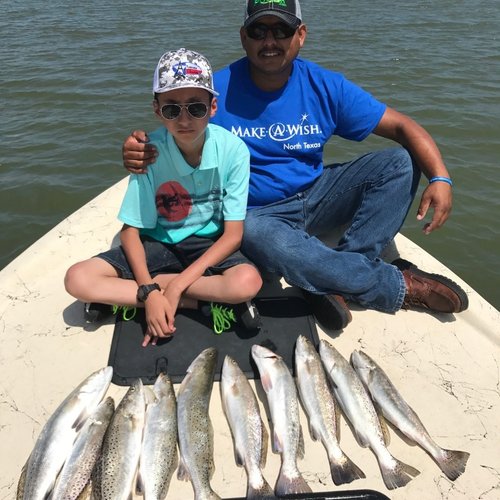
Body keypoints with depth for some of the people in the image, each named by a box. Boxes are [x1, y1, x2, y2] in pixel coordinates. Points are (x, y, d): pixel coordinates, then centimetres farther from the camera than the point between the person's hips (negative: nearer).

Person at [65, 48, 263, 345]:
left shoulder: (232, 149, -19)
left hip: (211, 244, -2)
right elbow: (130, 230, -10)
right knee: (78, 279, -19)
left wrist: (177, 284, -22)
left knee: (248, 281, -34)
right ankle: (206, 301, -16)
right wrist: (149, 293, -25)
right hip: (158, 243, 2)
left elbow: (233, 234, -15)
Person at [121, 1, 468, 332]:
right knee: (254, 233, -39)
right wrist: (140, 154, -30)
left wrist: (440, 178, -21)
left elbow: (402, 126, -4)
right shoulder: (218, 90, -9)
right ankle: (398, 286, -23)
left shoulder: (325, 86, -4)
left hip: (316, 197, 3)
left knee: (398, 162, -12)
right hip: (257, 213, -3)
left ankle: (336, 277, -25)